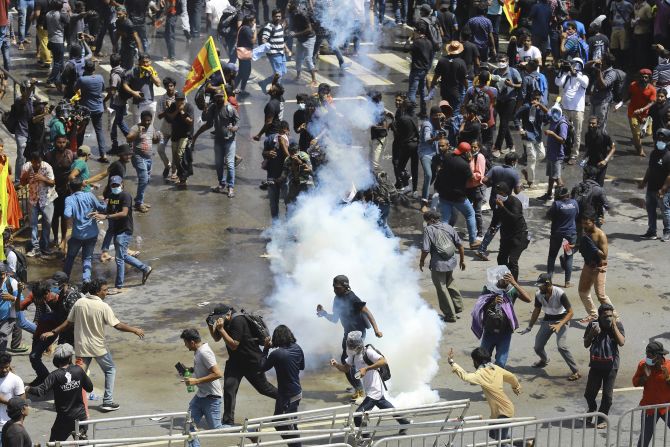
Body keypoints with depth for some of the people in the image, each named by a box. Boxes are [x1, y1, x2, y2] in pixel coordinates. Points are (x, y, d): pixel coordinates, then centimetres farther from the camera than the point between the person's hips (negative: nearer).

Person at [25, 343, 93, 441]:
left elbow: (41, 392, -24)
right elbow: (90, 388, 1)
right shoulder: (78, 370, -8)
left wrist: (28, 389, -7)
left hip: (64, 418, -3)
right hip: (80, 416, 3)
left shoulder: (55, 376, -16)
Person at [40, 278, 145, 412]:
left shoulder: (79, 303, -3)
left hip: (81, 347, 4)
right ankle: (107, 402, 14)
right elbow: (117, 325, -15)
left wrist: (53, 332, 12)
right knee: (110, 370, 16)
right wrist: (135, 330, -3)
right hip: (98, 347, -4)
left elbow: (68, 323, 1)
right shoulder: (103, 307, -16)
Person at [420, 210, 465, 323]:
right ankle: (458, 307, 34)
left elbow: (426, 249, -16)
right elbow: (459, 244, 6)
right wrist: (462, 259, 17)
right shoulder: (448, 227, 5)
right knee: (450, 284, 28)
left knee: (441, 289, 6)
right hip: (451, 262, 6)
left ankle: (450, 315, 11)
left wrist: (421, 261, 1)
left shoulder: (428, 229, -11)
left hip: (438, 264, -6)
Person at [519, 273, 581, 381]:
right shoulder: (538, 294, -11)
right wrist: (529, 327, 11)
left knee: (561, 346, -26)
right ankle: (544, 360, 42)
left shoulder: (560, 294, -27)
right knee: (537, 347, 5)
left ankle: (576, 372, -17)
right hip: (547, 320, 5)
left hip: (561, 319, -5)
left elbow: (570, 312, -23)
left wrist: (559, 325, -36)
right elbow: (536, 311, 7)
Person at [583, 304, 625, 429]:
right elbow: (586, 345, -3)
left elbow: (621, 342, -22)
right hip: (596, 365, 2)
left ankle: (602, 418, 20)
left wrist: (614, 326, -22)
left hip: (611, 365, -2)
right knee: (589, 393, 9)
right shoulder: (593, 325, -7)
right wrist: (592, 333, -21)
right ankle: (592, 410, 40)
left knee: (607, 394, 1)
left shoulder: (617, 325, -9)